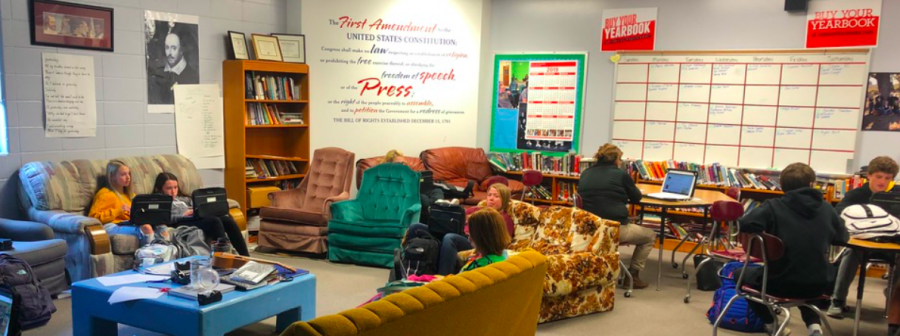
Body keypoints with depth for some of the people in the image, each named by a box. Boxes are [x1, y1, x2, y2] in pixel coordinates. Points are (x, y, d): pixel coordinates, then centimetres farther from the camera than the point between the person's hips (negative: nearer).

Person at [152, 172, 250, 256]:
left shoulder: (183, 199, 37)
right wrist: (184, 215, -12)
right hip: (182, 224, -6)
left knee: (227, 220, -25)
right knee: (214, 221, -35)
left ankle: (246, 257, -31)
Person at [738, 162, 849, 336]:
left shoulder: (774, 206, -10)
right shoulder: (826, 208, 1)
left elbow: (746, 224, -23)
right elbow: (843, 238, 13)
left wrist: (766, 233, -2)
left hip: (781, 282, -3)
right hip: (817, 285, 4)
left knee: (743, 275, 26)